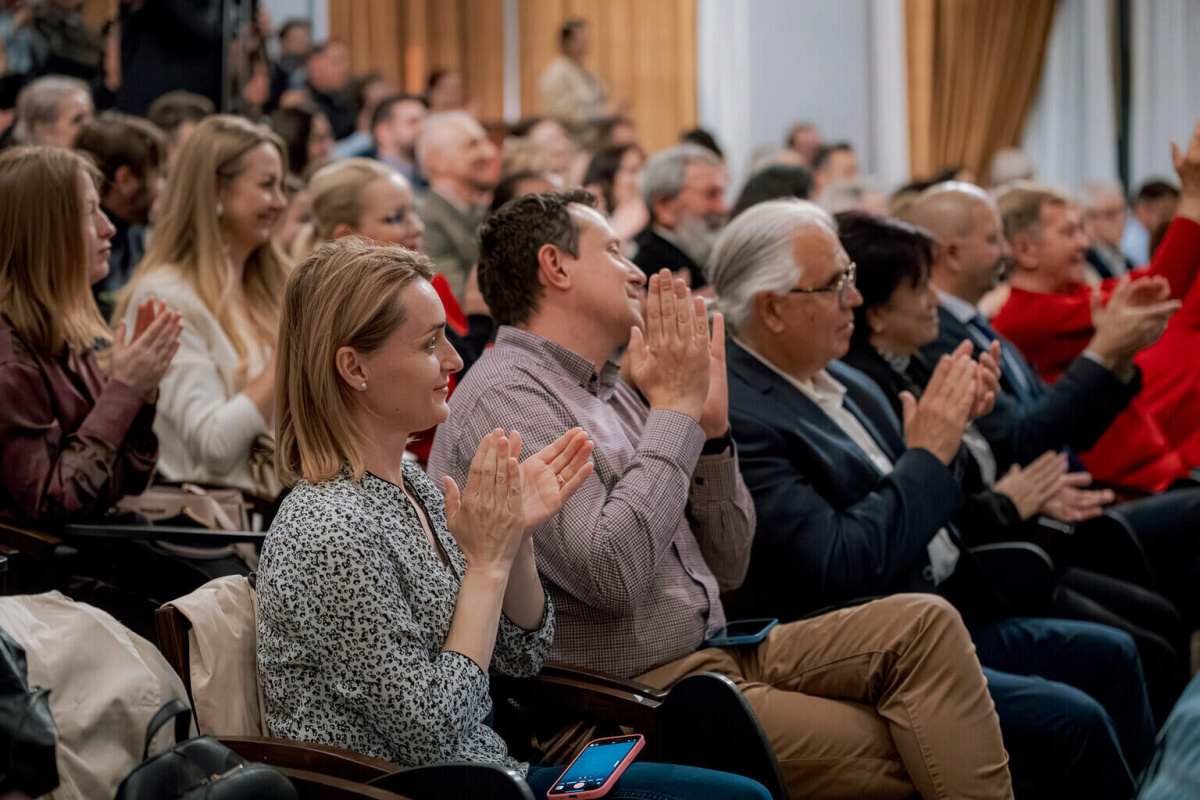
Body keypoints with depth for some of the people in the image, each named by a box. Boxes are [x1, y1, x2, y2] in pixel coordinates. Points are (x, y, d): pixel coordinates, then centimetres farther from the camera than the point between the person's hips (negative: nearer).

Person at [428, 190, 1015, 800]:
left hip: (716, 655, 9)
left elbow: (725, 566, 17)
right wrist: (674, 409, -15)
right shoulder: (506, 396, -11)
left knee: (924, 623, -9)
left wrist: (710, 424, 3)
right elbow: (611, 573, -25)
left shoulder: (611, 391, 17)